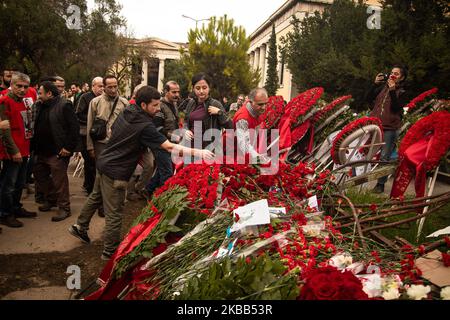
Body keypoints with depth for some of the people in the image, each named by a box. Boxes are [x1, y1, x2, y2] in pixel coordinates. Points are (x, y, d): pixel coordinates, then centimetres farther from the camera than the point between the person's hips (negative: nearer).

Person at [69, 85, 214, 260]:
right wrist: (198, 152, -28)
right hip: (115, 172, -9)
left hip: (103, 162, 9)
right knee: (115, 214, 5)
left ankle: (80, 227, 46)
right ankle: (110, 251, 20)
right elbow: (170, 147, -28)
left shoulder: (126, 113, 2)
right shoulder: (145, 126, -23)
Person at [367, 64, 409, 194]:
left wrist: (392, 91, -17)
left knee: (384, 157, -4)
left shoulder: (401, 92, 5)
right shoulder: (382, 87, 14)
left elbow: (396, 108, -10)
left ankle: (381, 184, 7)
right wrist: (375, 84, -3)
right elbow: (369, 99, 5)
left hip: (390, 128, -3)